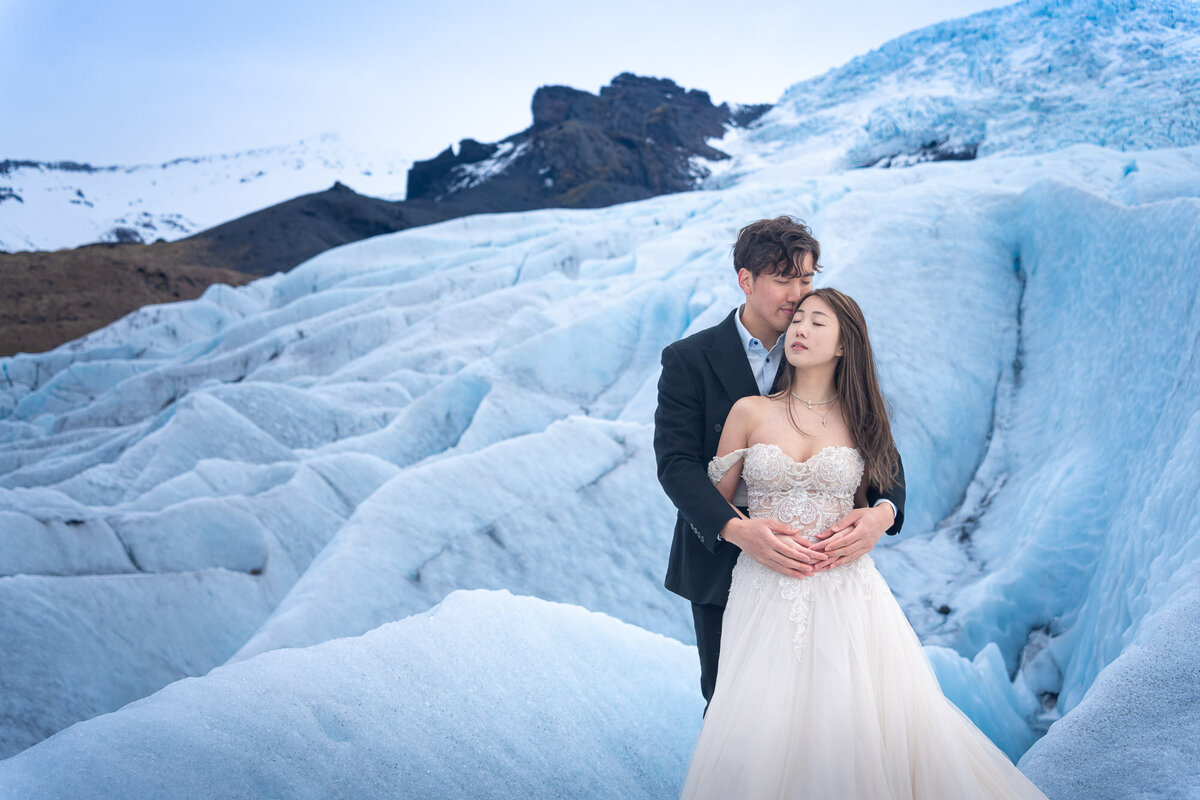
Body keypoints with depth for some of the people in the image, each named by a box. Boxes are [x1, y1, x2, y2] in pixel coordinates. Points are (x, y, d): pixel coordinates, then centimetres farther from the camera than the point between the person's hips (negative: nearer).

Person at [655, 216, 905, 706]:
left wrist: (883, 511, -27)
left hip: (808, 566, 2)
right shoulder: (689, 360, -8)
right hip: (723, 565, -1)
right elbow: (676, 462, -16)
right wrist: (736, 530, -33)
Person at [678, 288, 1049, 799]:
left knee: (854, 727, -3)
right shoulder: (750, 412, 3)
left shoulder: (859, 418, 7)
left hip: (844, 592, 1)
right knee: (763, 733, -6)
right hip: (766, 594, -1)